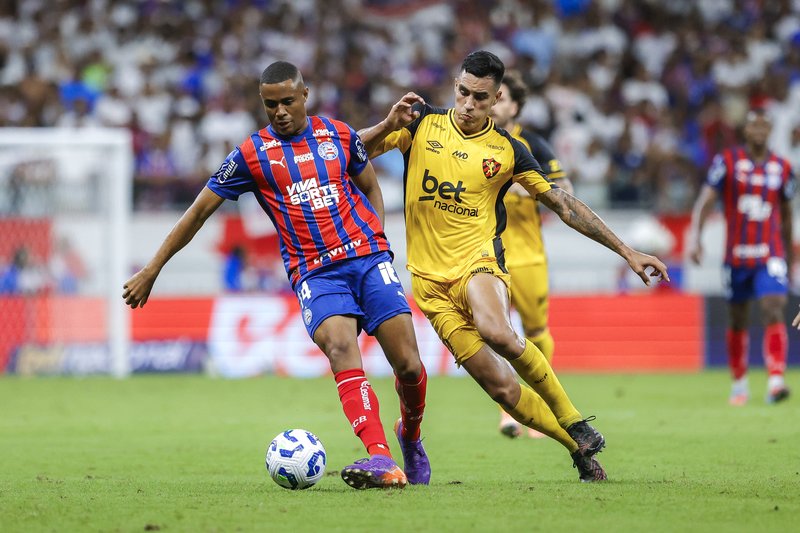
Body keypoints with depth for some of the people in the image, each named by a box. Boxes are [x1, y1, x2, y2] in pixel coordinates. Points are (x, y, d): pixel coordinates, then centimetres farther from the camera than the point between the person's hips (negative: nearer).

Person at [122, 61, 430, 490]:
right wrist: (153, 269, 6)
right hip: (315, 273, -2)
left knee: (409, 365, -7)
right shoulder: (253, 154, 3)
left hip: (368, 259, 2)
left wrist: (378, 240, 8)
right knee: (341, 348, -30)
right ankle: (382, 461, -41)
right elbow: (200, 210, 7)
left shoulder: (338, 134, 9)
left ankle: (410, 434, 28)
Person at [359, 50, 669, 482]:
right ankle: (580, 447, 6)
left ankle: (573, 421, -18)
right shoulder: (422, 125, 4)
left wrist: (627, 253, 6)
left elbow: (562, 204, 8)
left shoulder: (507, 150, 3)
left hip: (479, 261, -1)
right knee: (500, 387, -9)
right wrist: (387, 125, -17)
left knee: (496, 332, -36)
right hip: (431, 279, 1)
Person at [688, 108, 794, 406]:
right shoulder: (726, 162, 0)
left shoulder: (782, 168, 7)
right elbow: (706, 200, -6)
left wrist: (789, 257, 21)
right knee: (737, 322, 10)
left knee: (774, 312, -18)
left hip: (771, 255, 0)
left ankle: (776, 381, -27)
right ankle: (739, 384, 25)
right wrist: (695, 236, -21)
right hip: (736, 255, 0)